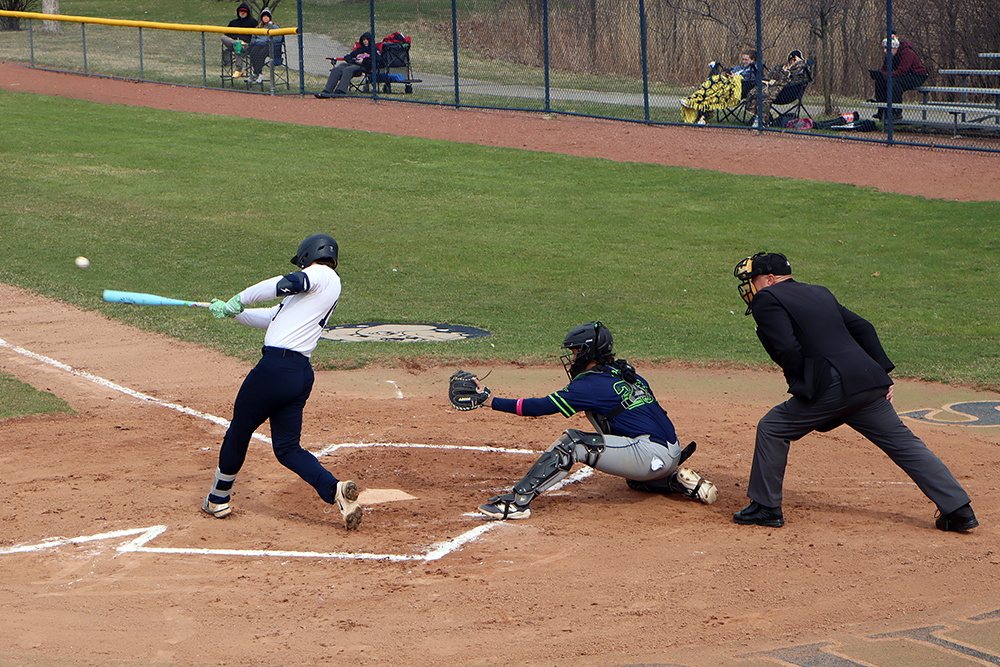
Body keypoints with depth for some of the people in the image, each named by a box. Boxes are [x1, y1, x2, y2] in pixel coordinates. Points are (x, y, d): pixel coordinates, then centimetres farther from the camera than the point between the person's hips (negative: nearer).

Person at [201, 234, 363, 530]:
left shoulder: (323, 274, -1)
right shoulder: (324, 289, 24)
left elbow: (285, 284, -17)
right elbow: (272, 318, 28)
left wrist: (238, 301, -5)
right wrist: (231, 311, 26)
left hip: (276, 367, -9)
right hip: (302, 374, 9)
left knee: (239, 430, 9)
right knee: (288, 448, 7)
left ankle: (218, 499, 23)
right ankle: (336, 489, -14)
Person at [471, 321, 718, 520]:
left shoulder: (594, 384, -8)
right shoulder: (627, 375, 18)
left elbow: (542, 407, -12)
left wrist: (492, 401, -10)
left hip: (650, 453, -9)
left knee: (572, 443, -16)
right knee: (635, 480, 42)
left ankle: (518, 501, -24)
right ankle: (684, 483, 18)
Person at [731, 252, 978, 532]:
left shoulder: (767, 300, 3)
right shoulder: (819, 293, 27)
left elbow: (787, 350, -11)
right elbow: (862, 327, 21)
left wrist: (801, 384, 3)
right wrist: (883, 373, 15)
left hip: (830, 388, -7)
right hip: (869, 382, 7)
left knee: (772, 429, 8)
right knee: (904, 443, 11)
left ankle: (765, 507, 10)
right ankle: (959, 509, 8)